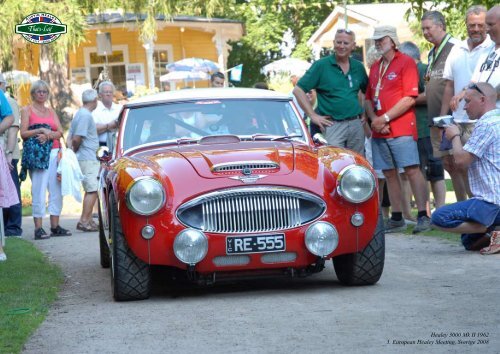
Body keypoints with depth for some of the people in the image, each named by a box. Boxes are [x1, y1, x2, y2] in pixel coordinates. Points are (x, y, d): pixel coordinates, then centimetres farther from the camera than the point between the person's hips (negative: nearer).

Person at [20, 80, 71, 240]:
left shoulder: (51, 111, 20)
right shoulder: (27, 110, 7)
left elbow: (60, 133, 9)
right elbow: (23, 133, -4)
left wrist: (48, 135, -10)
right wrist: (41, 131, -14)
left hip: (54, 153, 5)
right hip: (36, 153, -5)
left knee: (56, 190, 2)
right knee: (39, 190, -10)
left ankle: (55, 225, 7)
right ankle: (38, 228, -11)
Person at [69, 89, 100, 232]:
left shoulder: (81, 114, 16)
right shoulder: (85, 115, -15)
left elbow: (71, 137, 16)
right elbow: (77, 139, -20)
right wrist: (76, 150, -3)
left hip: (88, 159, 10)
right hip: (87, 158, -10)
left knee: (90, 190, 14)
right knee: (92, 190, -10)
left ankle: (88, 220, 16)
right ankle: (84, 221, -13)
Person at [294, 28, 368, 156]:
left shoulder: (358, 67, 12)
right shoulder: (321, 65, -2)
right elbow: (298, 90, -5)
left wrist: (364, 113, 13)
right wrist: (313, 115, -9)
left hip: (356, 125, 5)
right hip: (332, 125, -5)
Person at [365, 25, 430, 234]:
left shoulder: (406, 62, -3)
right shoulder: (375, 67, 18)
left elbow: (410, 98, -11)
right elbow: (368, 98, 19)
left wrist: (385, 118, -13)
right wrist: (373, 118, -1)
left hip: (401, 128, -7)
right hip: (379, 130, 7)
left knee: (412, 170, -12)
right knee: (389, 174, 8)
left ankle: (423, 216, -14)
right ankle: (396, 219, 12)